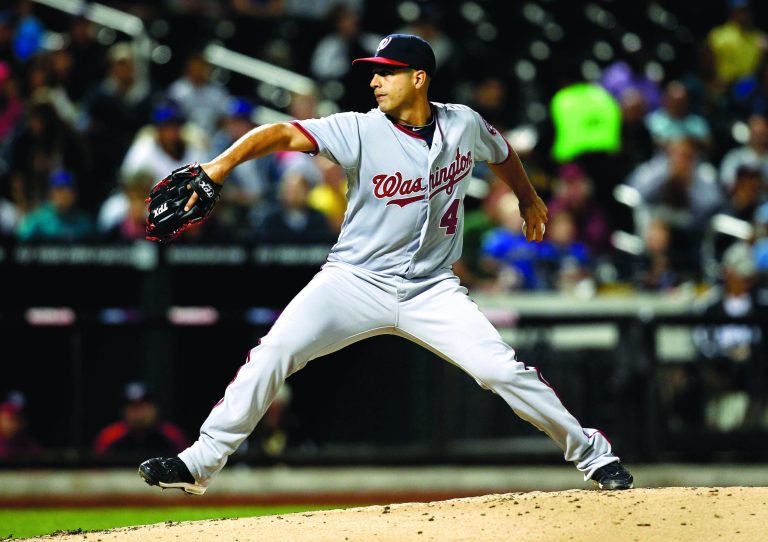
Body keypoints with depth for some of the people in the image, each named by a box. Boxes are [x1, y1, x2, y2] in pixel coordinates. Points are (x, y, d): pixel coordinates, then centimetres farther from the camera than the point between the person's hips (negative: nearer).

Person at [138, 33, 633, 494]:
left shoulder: (464, 124, -3)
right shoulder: (361, 132, -12)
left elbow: (501, 153, 20)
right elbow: (285, 133, -25)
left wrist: (529, 201, 35)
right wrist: (226, 161, -42)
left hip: (431, 290, 1)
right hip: (356, 282, -1)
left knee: (502, 370, -12)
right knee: (274, 352, -19)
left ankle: (590, 453, 7)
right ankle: (201, 463, -13)